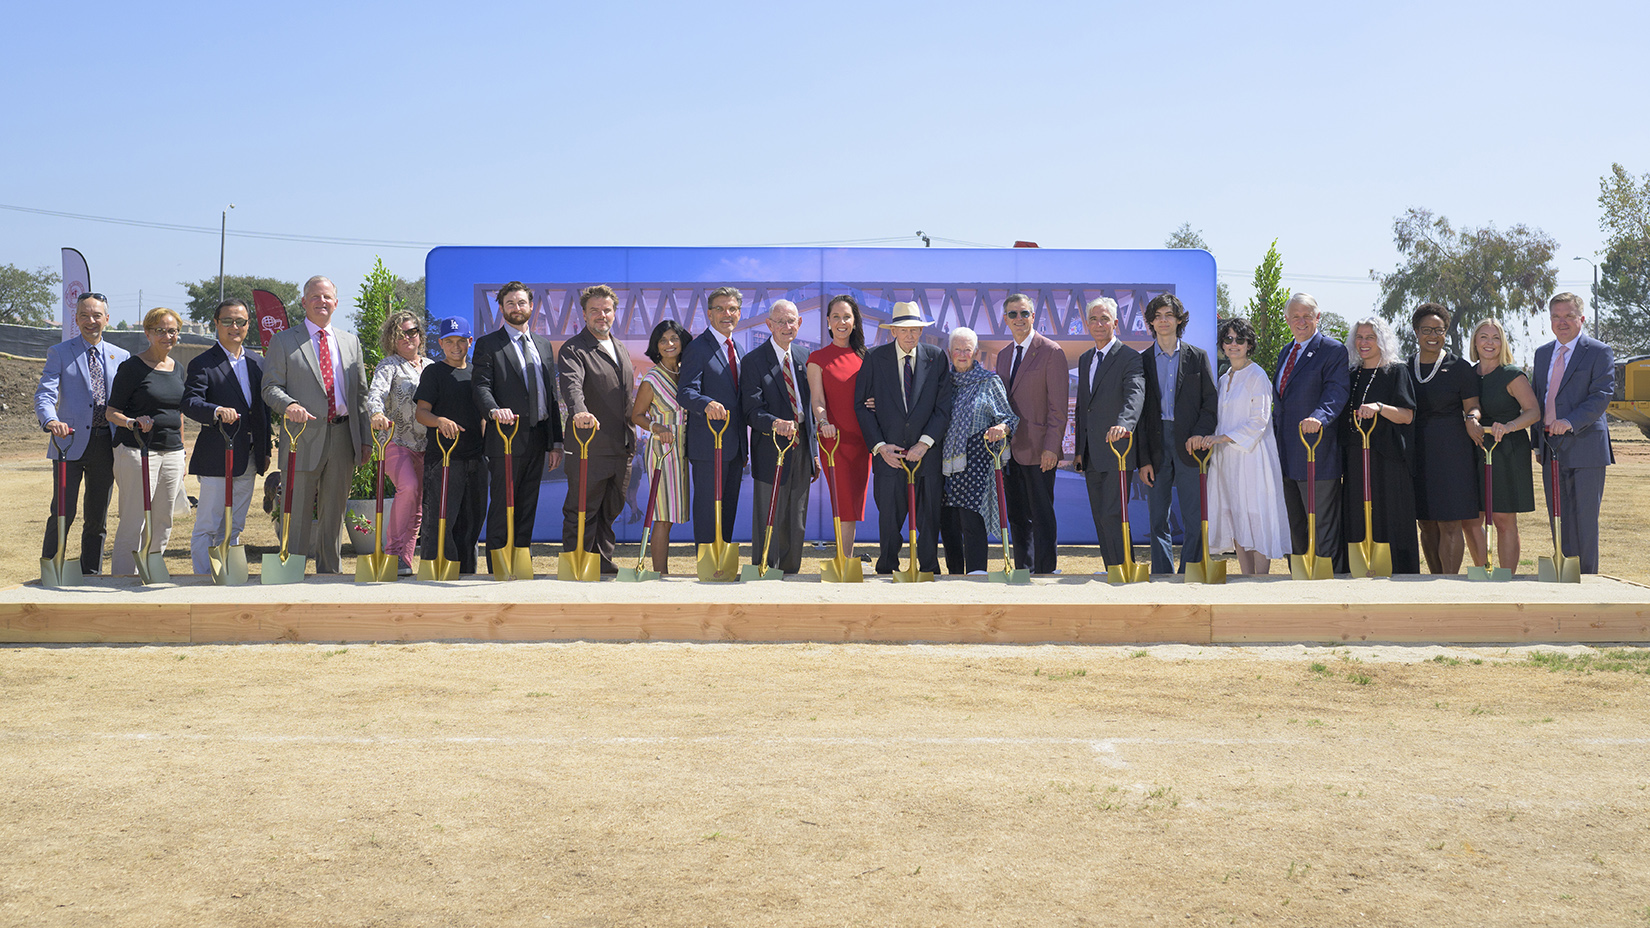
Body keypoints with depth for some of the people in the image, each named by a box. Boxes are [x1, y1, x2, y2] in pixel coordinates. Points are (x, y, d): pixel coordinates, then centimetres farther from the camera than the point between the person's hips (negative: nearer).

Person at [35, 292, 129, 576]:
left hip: (106, 445, 3)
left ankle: (91, 575, 20)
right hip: (71, 443, -3)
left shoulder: (121, 357, 12)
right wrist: (51, 421, -28)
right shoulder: (59, 353, 3)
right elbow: (44, 394, -8)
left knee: (98, 518, 10)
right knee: (62, 514, -5)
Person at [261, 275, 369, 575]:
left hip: (343, 437, 4)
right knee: (297, 511, -1)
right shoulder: (284, 341, 5)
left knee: (334, 511, 11)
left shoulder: (351, 342, 17)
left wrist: (364, 440, 9)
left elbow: (361, 393, 15)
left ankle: (331, 572, 20)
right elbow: (271, 387, -1)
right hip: (305, 436, -3)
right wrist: (289, 405, -24)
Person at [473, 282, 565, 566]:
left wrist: (556, 441, 11)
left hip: (538, 439, 5)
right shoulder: (488, 344, 1)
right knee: (502, 506, -3)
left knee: (528, 506, 9)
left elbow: (552, 394, 16)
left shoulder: (544, 345, 18)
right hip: (506, 439, -5)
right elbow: (481, 386, -10)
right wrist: (494, 409, -33)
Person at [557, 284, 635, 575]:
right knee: (582, 514, -2)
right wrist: (579, 411, -46)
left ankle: (604, 566, 24)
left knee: (610, 512, 14)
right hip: (590, 448, -7)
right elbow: (571, 384, -26)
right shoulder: (573, 349, -6)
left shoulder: (621, 349, 19)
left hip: (621, 449, 7)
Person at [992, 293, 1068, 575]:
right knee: (1017, 515, 11)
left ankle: (1045, 572, 5)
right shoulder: (1003, 355, 16)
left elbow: (1059, 406, -10)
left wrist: (1051, 447, -17)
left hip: (1039, 449, -7)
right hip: (1011, 450, 7)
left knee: (1042, 515, -3)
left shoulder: (1051, 352, -6)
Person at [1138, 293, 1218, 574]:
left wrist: (1200, 433, -11)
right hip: (1156, 444, 1)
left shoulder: (1198, 357, 8)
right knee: (1158, 519, 4)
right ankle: (1162, 576, 11)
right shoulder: (1142, 360, 8)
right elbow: (1138, 411, 5)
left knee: (1194, 520, -2)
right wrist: (1143, 458, -1)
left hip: (1188, 444, -1)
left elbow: (1211, 402, 7)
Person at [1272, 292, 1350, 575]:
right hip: (1286, 455, 8)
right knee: (1294, 527, 14)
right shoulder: (1285, 352, 18)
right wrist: (1275, 440, 17)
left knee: (1323, 526, -3)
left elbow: (1336, 391, -20)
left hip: (1317, 453, -8)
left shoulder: (1333, 350, -6)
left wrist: (1319, 417, -39)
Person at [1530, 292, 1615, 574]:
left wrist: (1571, 421, -27)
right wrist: (1537, 441, 14)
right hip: (1551, 450, 5)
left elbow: (1602, 395, -13)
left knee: (1585, 519, -1)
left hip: (1584, 447, -5)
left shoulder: (1600, 352, -2)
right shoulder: (1542, 353, 16)